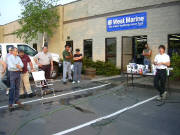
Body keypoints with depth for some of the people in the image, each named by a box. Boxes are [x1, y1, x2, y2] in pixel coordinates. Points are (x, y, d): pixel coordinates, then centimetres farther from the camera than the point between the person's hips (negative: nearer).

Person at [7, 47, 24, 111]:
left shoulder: (18, 57, 12)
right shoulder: (9, 57, -4)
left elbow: (22, 64, 3)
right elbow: (11, 66, -17)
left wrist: (18, 65, -16)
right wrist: (18, 66, -10)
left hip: (18, 73, 6)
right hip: (12, 73, -6)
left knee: (17, 88, 10)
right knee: (12, 88, -9)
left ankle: (16, 100, 20)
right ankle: (10, 103, -5)